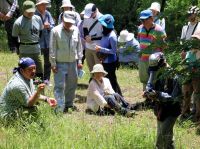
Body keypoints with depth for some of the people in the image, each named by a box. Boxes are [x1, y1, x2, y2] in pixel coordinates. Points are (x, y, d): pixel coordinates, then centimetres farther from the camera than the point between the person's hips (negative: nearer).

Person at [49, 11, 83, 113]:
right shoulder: (56, 31, -8)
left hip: (73, 62, 5)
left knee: (72, 85, 14)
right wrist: (53, 64, -8)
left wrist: (79, 60, 12)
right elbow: (52, 49, -6)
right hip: (60, 63, -5)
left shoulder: (76, 30, 6)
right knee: (59, 86, -6)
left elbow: (79, 46, 15)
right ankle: (60, 108, -5)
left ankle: (69, 104, 29)